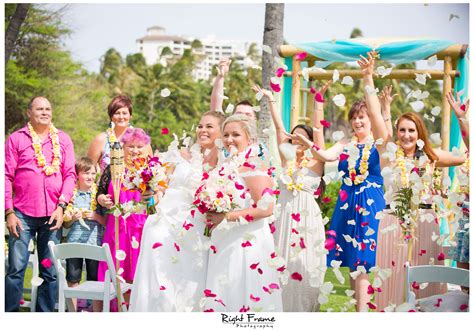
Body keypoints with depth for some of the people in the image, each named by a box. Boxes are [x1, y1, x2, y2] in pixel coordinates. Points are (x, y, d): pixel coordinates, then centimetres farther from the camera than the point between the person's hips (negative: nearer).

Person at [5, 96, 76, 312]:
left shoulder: (63, 140, 11)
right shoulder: (16, 139, 5)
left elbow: (70, 174, 6)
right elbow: (7, 176, 2)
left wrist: (61, 207, -5)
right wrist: (9, 212, -5)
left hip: (52, 214, 2)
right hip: (22, 213, -2)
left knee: (50, 271, 4)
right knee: (16, 269, -6)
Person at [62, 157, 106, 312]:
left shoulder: (99, 194, 3)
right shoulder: (71, 194, 5)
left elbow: (107, 222, 3)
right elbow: (66, 224, 10)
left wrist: (95, 216, -14)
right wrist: (73, 219, -10)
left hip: (95, 242, -1)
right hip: (74, 242, 1)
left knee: (95, 280, 3)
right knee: (73, 280, 6)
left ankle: (97, 311, 10)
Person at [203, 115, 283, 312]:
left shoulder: (251, 166, -14)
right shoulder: (228, 165, 12)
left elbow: (266, 208, -22)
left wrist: (227, 217, -22)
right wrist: (213, 216, 7)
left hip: (247, 243, -9)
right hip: (225, 243, 9)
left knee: (242, 296, -4)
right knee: (222, 298, 11)